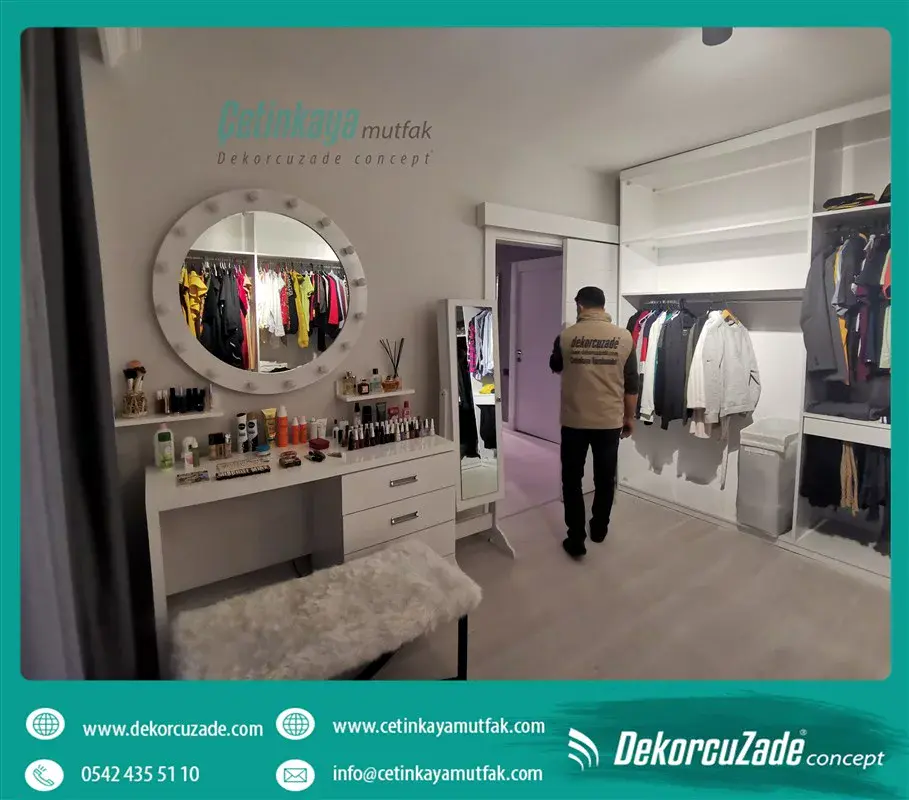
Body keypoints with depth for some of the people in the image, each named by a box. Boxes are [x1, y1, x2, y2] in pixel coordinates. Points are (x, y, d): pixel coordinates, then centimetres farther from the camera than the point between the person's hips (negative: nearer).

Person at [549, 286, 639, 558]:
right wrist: (630, 417, 12)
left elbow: (555, 367, 13)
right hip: (610, 421, 2)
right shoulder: (624, 337, -3)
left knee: (572, 480, 9)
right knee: (605, 478, 18)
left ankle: (576, 540, 12)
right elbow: (631, 384, 0)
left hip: (574, 421, -1)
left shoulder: (566, 336, -6)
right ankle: (599, 529, 34)